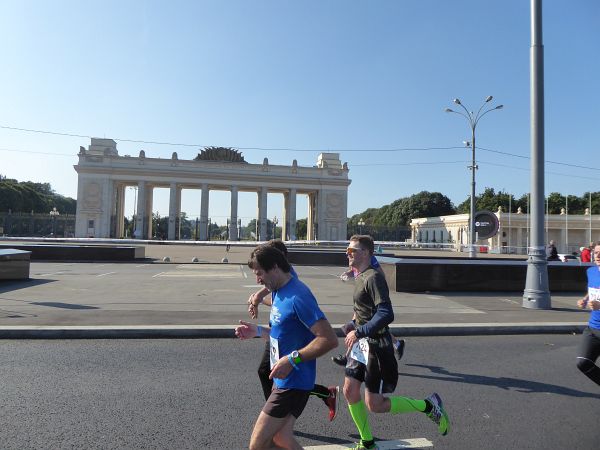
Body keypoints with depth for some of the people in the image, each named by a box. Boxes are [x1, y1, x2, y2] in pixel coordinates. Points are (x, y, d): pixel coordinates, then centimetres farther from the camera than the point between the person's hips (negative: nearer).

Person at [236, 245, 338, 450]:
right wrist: (258, 331, 6)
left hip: (293, 383, -9)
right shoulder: (279, 292, 7)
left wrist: (292, 359, -27)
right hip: (283, 379, 9)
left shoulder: (298, 296, -23)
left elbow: (329, 339, -25)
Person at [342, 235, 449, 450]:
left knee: (375, 404, -1)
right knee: (350, 391, 9)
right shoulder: (360, 277, 10)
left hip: (376, 346, -9)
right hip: (361, 343, 9)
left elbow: (386, 314, -28)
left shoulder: (373, 277, -19)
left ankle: (428, 405, 16)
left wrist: (358, 332, -23)